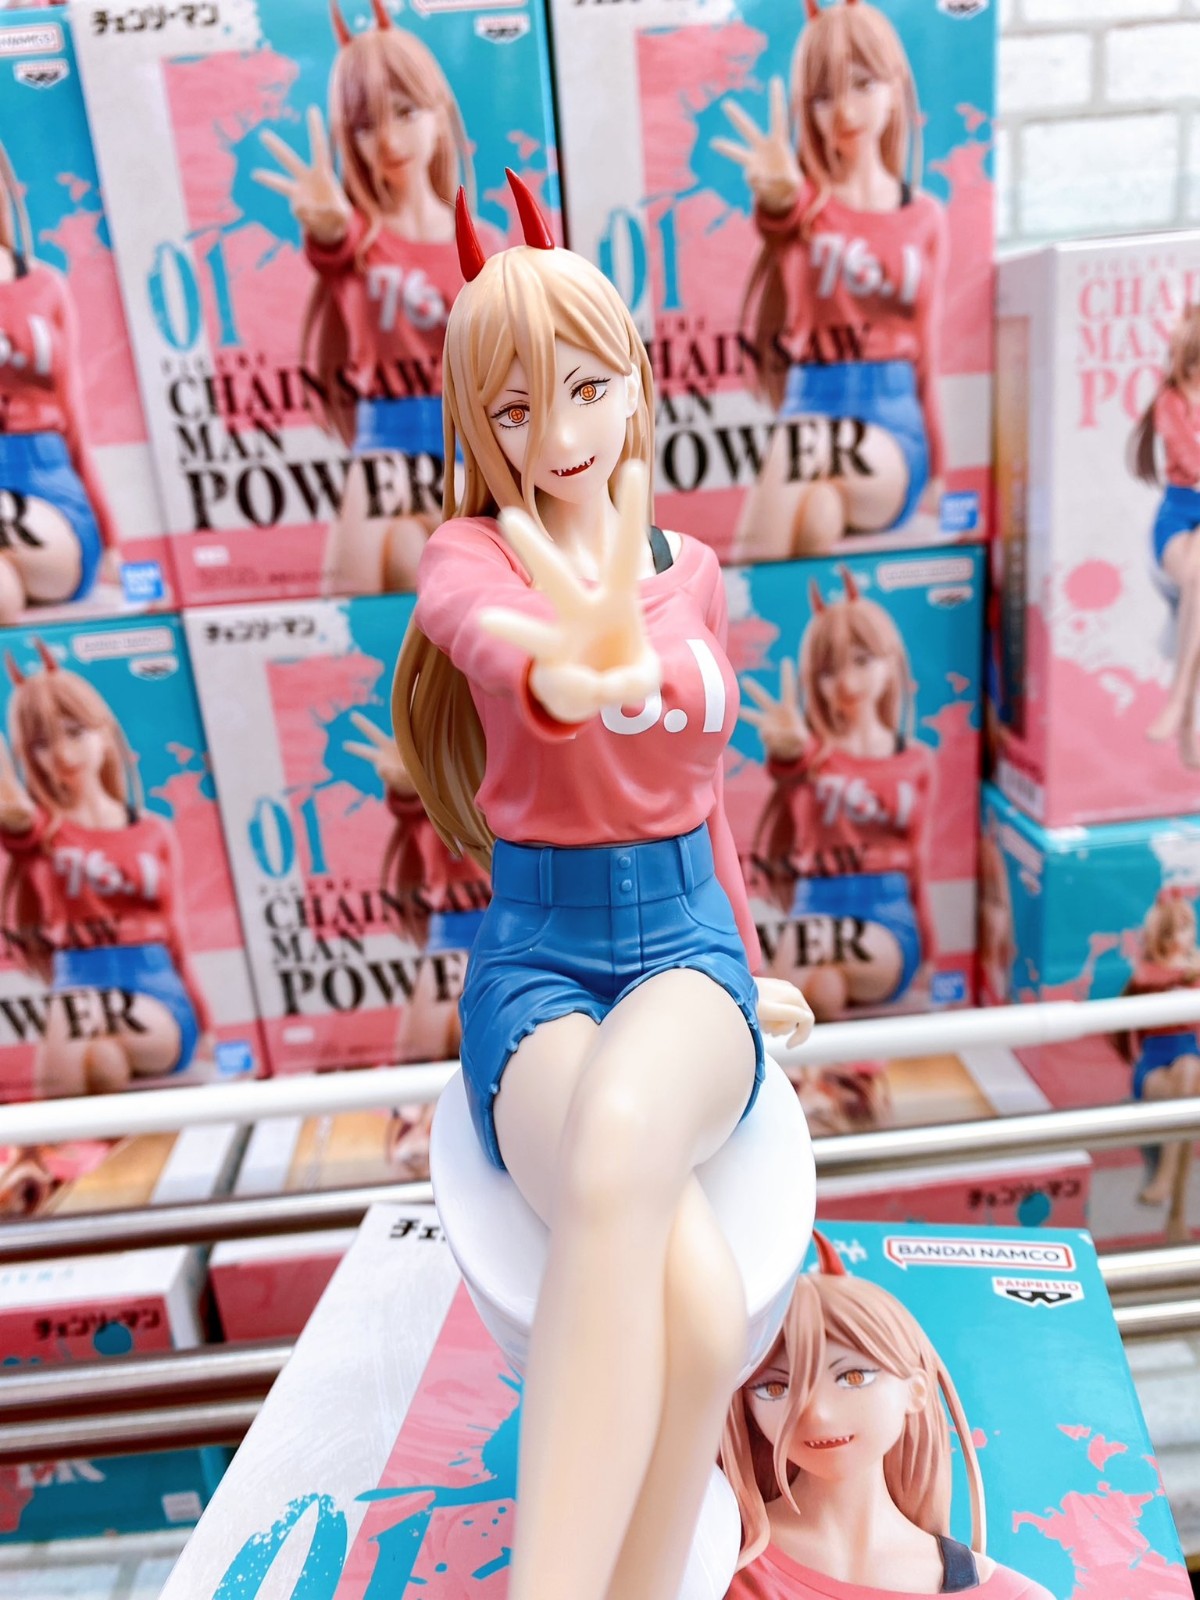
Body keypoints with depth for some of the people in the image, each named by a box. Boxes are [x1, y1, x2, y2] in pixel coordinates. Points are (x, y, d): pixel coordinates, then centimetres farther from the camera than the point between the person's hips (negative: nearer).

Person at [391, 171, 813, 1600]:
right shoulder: (467, 553, 1)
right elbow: (484, 633, -26)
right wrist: (581, 668, -50)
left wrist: (743, 970, 26)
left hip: (684, 940, 2)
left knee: (621, 1136, -37)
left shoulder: (692, 568, 13)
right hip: (537, 954, -2)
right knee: (689, 1291, -34)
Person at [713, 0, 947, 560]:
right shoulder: (807, 203, 4)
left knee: (819, 513, -34)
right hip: (813, 407, 0)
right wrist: (779, 197, -49)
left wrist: (935, 468, 10)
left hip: (895, 417, 1)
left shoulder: (924, 216, 10)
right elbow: (783, 216, -23)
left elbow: (927, 351, 11)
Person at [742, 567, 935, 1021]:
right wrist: (788, 756, -52)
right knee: (821, 992, -31)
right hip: (818, 908, 0)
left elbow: (918, 857, 13)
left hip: (887, 913, 1)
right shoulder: (815, 755, 0)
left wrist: (926, 947, 13)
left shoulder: (915, 761, 9)